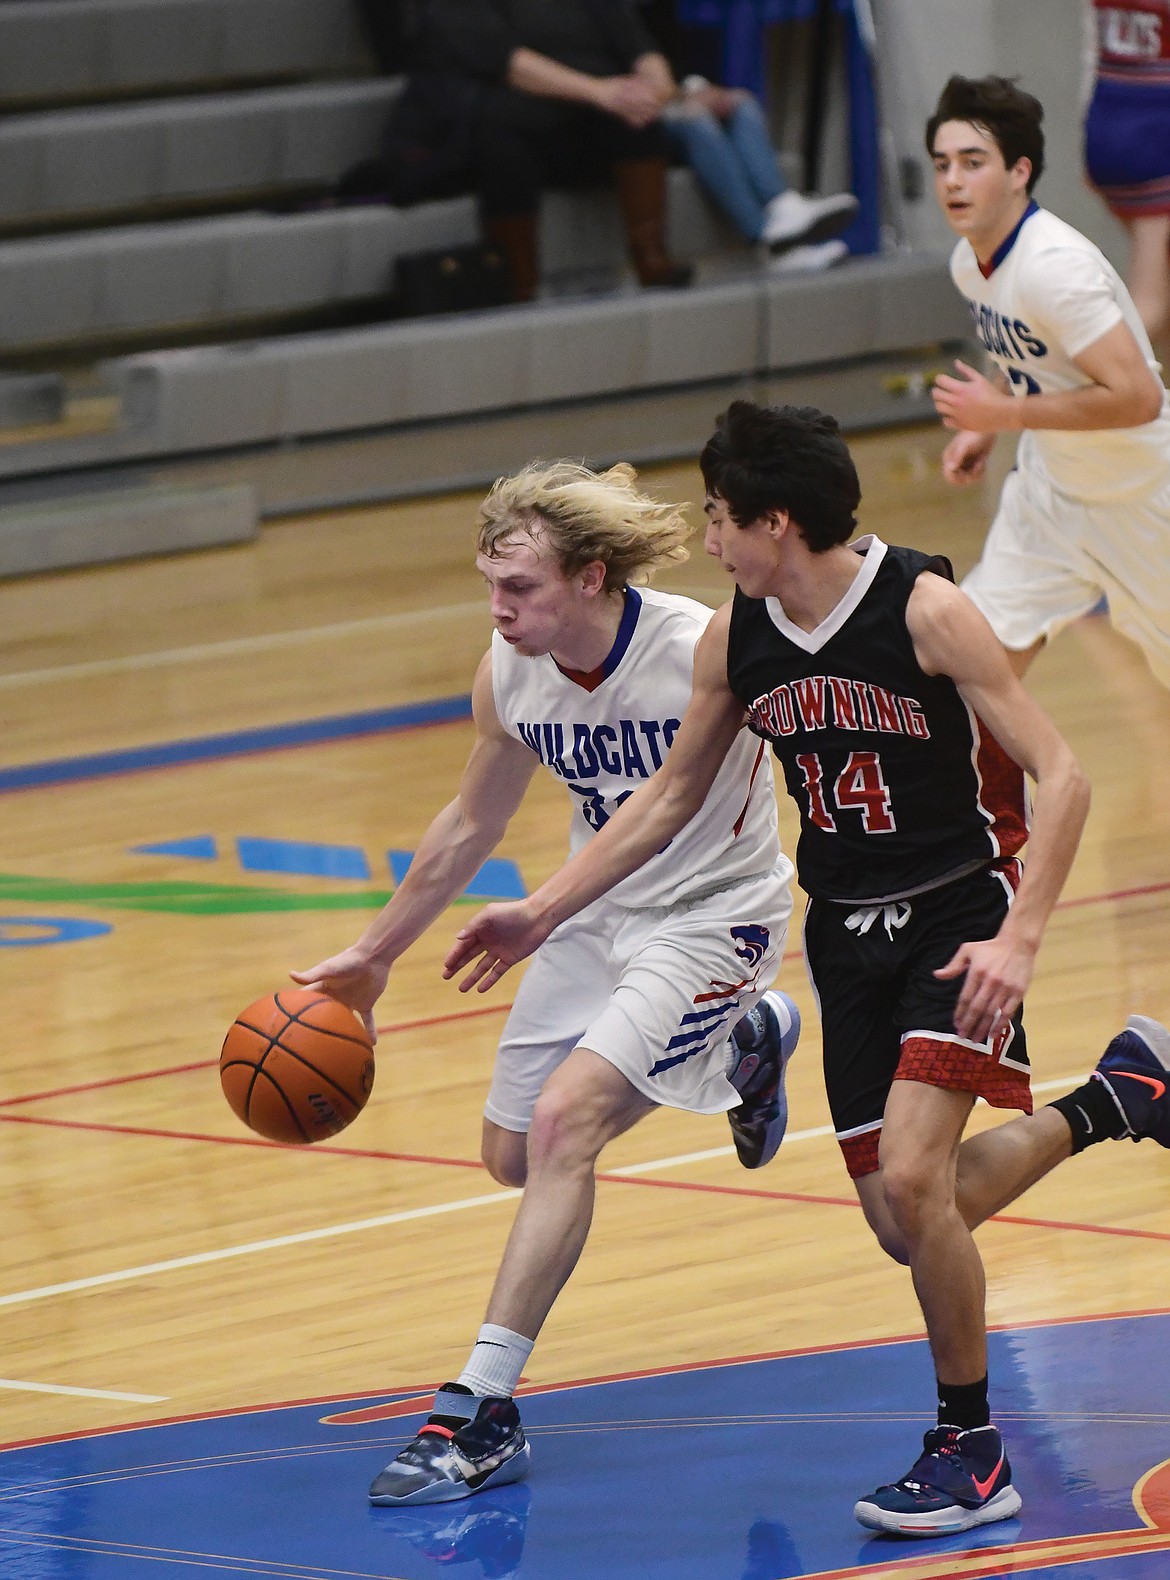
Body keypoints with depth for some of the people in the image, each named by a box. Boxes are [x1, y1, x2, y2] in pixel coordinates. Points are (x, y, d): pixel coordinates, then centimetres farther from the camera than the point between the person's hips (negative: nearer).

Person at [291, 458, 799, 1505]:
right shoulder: (511, 676, -10)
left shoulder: (709, 654, -28)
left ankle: (482, 1415, -21)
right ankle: (742, 1046, 42)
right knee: (513, 1154, 17)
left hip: (711, 912, -7)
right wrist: (374, 956, 15)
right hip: (596, 913, 7)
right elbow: (471, 825, 9)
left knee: (564, 1122, -24)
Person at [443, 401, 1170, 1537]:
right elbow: (670, 797, 12)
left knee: (913, 1178, -22)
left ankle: (971, 1449, -3)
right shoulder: (736, 637, -2)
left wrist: (1019, 937, -30)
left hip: (959, 909, -6)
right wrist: (540, 913, 10)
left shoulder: (924, 611, -20)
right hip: (846, 930, 6)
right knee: (909, 1227, 5)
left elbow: (1060, 777, -20)